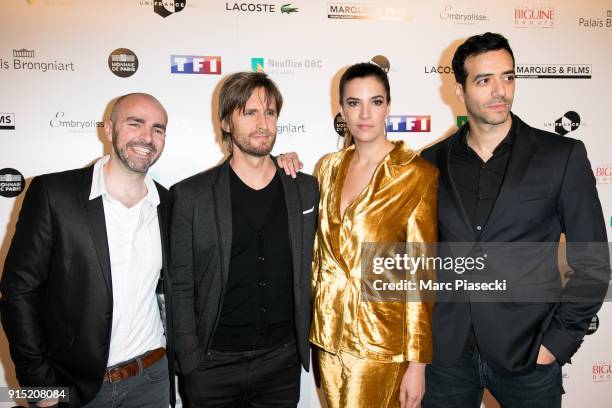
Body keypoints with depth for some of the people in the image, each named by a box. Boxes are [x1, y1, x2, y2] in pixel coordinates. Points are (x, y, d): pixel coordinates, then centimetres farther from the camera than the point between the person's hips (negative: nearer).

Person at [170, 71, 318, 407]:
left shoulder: (306, 189, 1)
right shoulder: (191, 195, -6)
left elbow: (310, 272, 7)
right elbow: (180, 286, -4)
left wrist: (309, 342, 6)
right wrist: (190, 360, -7)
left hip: (283, 362, 2)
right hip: (214, 364, -1)